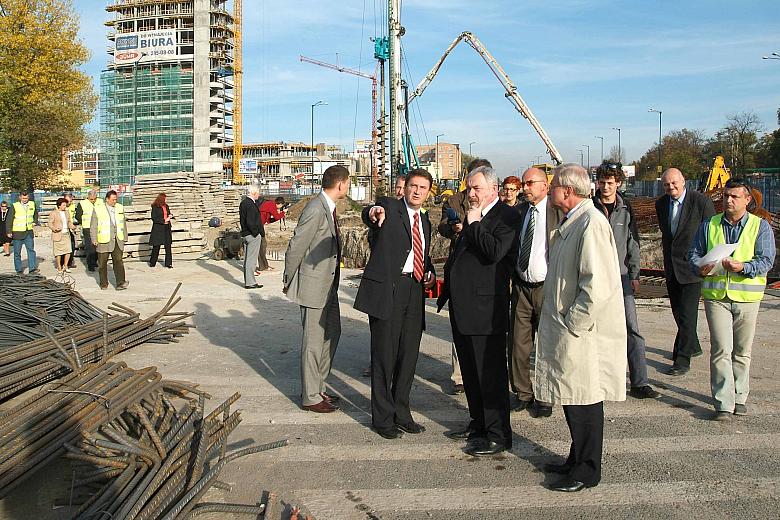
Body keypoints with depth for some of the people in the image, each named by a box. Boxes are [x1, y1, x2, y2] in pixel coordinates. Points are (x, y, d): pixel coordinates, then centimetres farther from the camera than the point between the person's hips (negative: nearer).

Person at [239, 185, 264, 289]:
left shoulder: (243, 203, 11)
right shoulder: (251, 205, -19)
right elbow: (250, 222, -25)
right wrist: (256, 233, -14)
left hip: (245, 234, 10)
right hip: (253, 235, -10)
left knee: (247, 259, 14)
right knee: (251, 259, -4)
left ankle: (248, 281, 21)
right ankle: (250, 282, 0)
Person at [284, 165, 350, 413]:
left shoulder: (329, 207, 9)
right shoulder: (315, 210, -21)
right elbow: (295, 248, -17)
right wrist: (288, 282, -8)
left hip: (328, 284, 10)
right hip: (313, 285, -10)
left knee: (332, 333, 18)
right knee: (313, 342, 1)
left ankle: (317, 387, 31)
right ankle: (310, 397, 15)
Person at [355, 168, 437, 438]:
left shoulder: (425, 219, 19)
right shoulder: (389, 206, -2)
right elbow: (369, 214, -26)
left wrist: (431, 272, 10)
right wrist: (373, 213, -50)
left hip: (415, 291, 7)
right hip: (387, 289, -6)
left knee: (409, 356, 13)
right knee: (384, 355, 0)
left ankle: (401, 414, 27)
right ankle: (382, 418, 13)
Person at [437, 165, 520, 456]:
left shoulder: (507, 216, -9)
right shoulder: (473, 217, 18)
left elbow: (494, 252, -24)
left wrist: (474, 224, -14)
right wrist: (447, 292, 21)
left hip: (485, 308, -9)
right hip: (462, 307, 9)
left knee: (490, 374, -1)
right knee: (470, 372, 18)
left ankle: (498, 435, 9)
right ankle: (478, 424, 31)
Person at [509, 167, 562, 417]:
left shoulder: (558, 211, -8)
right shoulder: (518, 211, 9)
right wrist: (512, 278, 7)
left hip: (547, 287, -5)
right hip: (521, 285, 5)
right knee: (518, 342, 8)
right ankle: (522, 393, 23)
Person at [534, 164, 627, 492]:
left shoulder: (591, 223, -18)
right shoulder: (569, 223, 14)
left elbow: (598, 286, -25)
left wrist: (572, 324, -19)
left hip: (582, 333, -10)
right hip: (565, 330, 10)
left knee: (584, 402, 2)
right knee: (572, 400, 18)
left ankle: (587, 471, 16)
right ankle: (577, 459, 31)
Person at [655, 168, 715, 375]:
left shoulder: (701, 202, -12)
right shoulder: (661, 204, 6)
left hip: (693, 266, -6)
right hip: (671, 267, 7)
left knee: (687, 314, -8)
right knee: (677, 310, 17)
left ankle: (682, 360, -2)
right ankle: (692, 346, 38)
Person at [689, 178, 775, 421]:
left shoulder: (761, 226, 4)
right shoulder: (709, 225, 10)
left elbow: (766, 260, -4)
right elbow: (694, 253, 12)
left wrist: (743, 267, -23)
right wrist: (700, 267, -10)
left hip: (747, 295, 0)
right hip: (716, 295, 0)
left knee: (742, 351, 10)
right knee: (721, 349, -8)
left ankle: (739, 397, 24)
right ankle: (723, 403, -6)